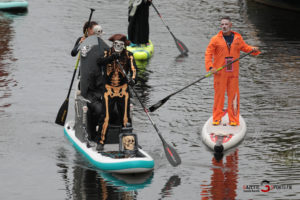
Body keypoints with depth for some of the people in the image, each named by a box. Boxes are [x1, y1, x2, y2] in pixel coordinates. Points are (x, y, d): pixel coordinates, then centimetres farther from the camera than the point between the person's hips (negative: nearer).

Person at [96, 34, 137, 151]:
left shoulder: (128, 55, -2)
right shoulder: (107, 53, -1)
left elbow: (133, 69, -16)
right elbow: (99, 62, -21)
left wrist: (132, 79, -37)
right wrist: (112, 57, -37)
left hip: (123, 89, 0)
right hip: (109, 89, 0)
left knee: (125, 118, 1)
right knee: (106, 117, -6)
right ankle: (101, 141, 2)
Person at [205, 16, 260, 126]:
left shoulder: (237, 38, 7)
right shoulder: (215, 39, -1)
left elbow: (244, 47, 21)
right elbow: (208, 53, -2)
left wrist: (253, 49, 0)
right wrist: (210, 67, -13)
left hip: (233, 72, 2)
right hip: (219, 73, -2)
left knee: (233, 95, 3)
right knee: (219, 94, 1)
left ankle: (233, 119, 10)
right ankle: (217, 118, 12)